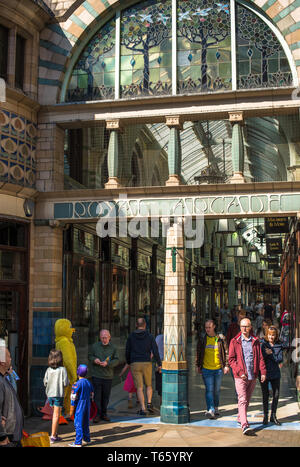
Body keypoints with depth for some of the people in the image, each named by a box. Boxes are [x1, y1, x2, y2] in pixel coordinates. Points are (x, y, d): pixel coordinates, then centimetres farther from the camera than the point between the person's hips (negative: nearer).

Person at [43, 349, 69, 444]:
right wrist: (63, 386, 7)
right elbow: (65, 383, -14)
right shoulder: (62, 369, -12)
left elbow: (45, 382, 1)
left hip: (50, 394, 5)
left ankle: (54, 434, 25)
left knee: (54, 414, 19)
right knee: (56, 415, 2)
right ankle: (53, 437, 4)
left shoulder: (48, 369, 0)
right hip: (59, 394, -5)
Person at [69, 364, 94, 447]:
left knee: (78, 423, -2)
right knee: (86, 423, 19)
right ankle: (87, 439, 29)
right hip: (87, 404, 7)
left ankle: (78, 443, -1)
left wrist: (72, 409, -8)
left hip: (80, 406, -7)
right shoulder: (89, 383, 6)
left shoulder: (77, 384, -16)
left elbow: (74, 397, -15)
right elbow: (91, 395, 14)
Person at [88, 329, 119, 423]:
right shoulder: (95, 346, 2)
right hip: (96, 375, -1)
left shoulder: (113, 348, 3)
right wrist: (94, 360, -10)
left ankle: (104, 414, 21)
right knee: (97, 396, -2)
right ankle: (97, 414, 5)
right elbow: (89, 356, 11)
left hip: (108, 376, 1)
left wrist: (107, 363, -17)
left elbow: (116, 361, -1)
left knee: (106, 396, 9)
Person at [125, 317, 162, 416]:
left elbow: (127, 352, 7)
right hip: (146, 363, 0)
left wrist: (128, 363, 23)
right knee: (149, 385, 19)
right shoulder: (149, 336, 0)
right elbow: (155, 351, -6)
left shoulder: (131, 336, 4)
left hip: (135, 364, 0)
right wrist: (159, 364, -2)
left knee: (139, 387, 2)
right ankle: (149, 403, 3)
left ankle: (143, 409, -5)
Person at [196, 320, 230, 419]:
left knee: (217, 390, 12)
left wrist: (226, 365, 1)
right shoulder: (202, 339, 1)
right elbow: (198, 353, 9)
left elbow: (226, 352, 5)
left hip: (218, 369, 1)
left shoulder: (220, 338, 0)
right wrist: (198, 366, 7)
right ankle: (210, 410, -13)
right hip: (206, 369, -1)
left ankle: (216, 408, 29)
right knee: (209, 390, -10)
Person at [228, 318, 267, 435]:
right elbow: (231, 359, -2)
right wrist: (240, 372, -12)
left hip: (253, 376, 4)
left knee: (247, 399, 14)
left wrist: (263, 372, -3)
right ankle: (244, 425, -18)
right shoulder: (235, 341, 0)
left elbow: (260, 358, 9)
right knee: (242, 400, -12)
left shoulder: (255, 341, 8)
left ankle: (240, 418, 33)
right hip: (240, 377, -4)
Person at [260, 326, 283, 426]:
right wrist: (266, 353, -23)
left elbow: (280, 359, -6)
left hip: (275, 373, 2)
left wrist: (271, 354, -17)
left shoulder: (279, 345, 3)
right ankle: (265, 416, 18)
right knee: (265, 395, 5)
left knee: (276, 395, 4)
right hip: (264, 372, -2)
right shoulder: (262, 344, -4)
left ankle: (273, 416, 19)